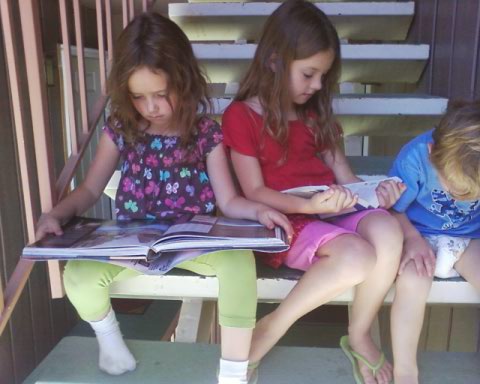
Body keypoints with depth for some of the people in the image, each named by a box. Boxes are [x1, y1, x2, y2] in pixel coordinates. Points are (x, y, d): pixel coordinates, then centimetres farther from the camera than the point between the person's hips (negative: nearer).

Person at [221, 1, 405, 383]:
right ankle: (269, 328, -9)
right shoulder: (241, 115, -3)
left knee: (387, 230, -27)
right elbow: (255, 193, -7)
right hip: (289, 221, -5)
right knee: (356, 257, -32)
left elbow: (343, 175, 15)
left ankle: (359, 336, -3)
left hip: (337, 211, 6)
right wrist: (310, 206, -22)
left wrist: (374, 192, -7)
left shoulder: (315, 113, 18)